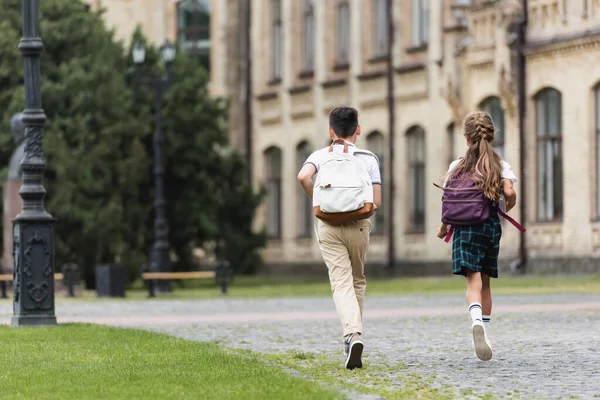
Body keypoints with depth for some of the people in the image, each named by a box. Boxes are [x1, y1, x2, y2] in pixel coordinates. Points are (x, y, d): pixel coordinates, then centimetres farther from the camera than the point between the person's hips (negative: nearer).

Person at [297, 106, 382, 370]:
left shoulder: (321, 156, 2)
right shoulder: (369, 159, 3)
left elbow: (303, 176, -19)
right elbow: (376, 202, -3)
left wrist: (317, 201, -2)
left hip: (329, 226, -1)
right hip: (359, 225, 1)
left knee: (341, 283, -6)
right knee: (358, 281, 18)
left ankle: (352, 333, -28)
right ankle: (354, 335, 22)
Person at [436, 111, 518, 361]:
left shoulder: (457, 166, 3)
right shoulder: (500, 166, 3)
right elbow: (509, 193, -12)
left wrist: (443, 227, 14)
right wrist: (506, 209, 11)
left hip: (465, 227, -1)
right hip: (491, 225, 1)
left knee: (473, 281, -11)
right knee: (485, 282, 16)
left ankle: (477, 320, -39)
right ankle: (484, 333, 20)